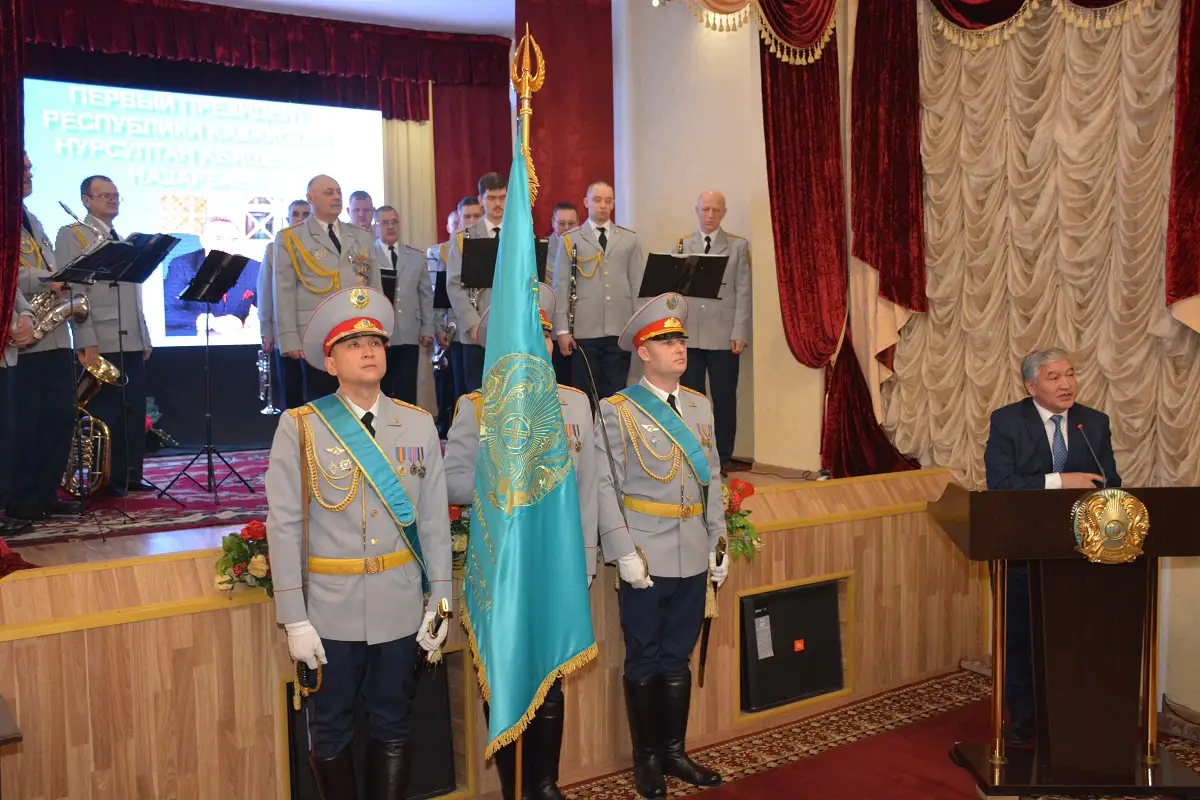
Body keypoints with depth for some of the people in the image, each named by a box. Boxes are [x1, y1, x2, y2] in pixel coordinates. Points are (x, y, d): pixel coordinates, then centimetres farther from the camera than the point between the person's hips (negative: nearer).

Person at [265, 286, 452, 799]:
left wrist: (439, 604, 2)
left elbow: (435, 521, 3)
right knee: (330, 731, 14)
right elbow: (284, 527, -7)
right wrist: (295, 619, -10)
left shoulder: (419, 425, 1)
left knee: (392, 727, 15)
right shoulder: (299, 427, -6)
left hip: (401, 608, 2)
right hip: (330, 609, -2)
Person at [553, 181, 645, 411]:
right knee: (585, 393, 4)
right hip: (584, 331, -1)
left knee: (616, 393, 4)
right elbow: (561, 286, 2)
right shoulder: (570, 240, 6)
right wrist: (562, 329, -4)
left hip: (620, 330, 1)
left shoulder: (629, 239, 10)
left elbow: (638, 284, 7)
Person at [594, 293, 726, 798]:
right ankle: (646, 759, 24)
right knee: (644, 661, 9)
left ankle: (674, 752, 29)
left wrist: (717, 545, 8)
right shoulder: (617, 410, -5)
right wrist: (624, 553, -15)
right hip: (646, 558, -4)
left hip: (692, 558, 4)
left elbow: (712, 479, 11)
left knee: (678, 658, 15)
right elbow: (605, 486, -10)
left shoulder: (700, 406, 9)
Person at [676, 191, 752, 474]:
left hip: (723, 335, -2)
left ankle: (724, 458, 12)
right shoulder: (681, 245, 11)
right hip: (688, 334, 2)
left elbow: (743, 292, 1)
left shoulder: (739, 246, 6)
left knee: (724, 398, 3)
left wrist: (740, 332, -8)